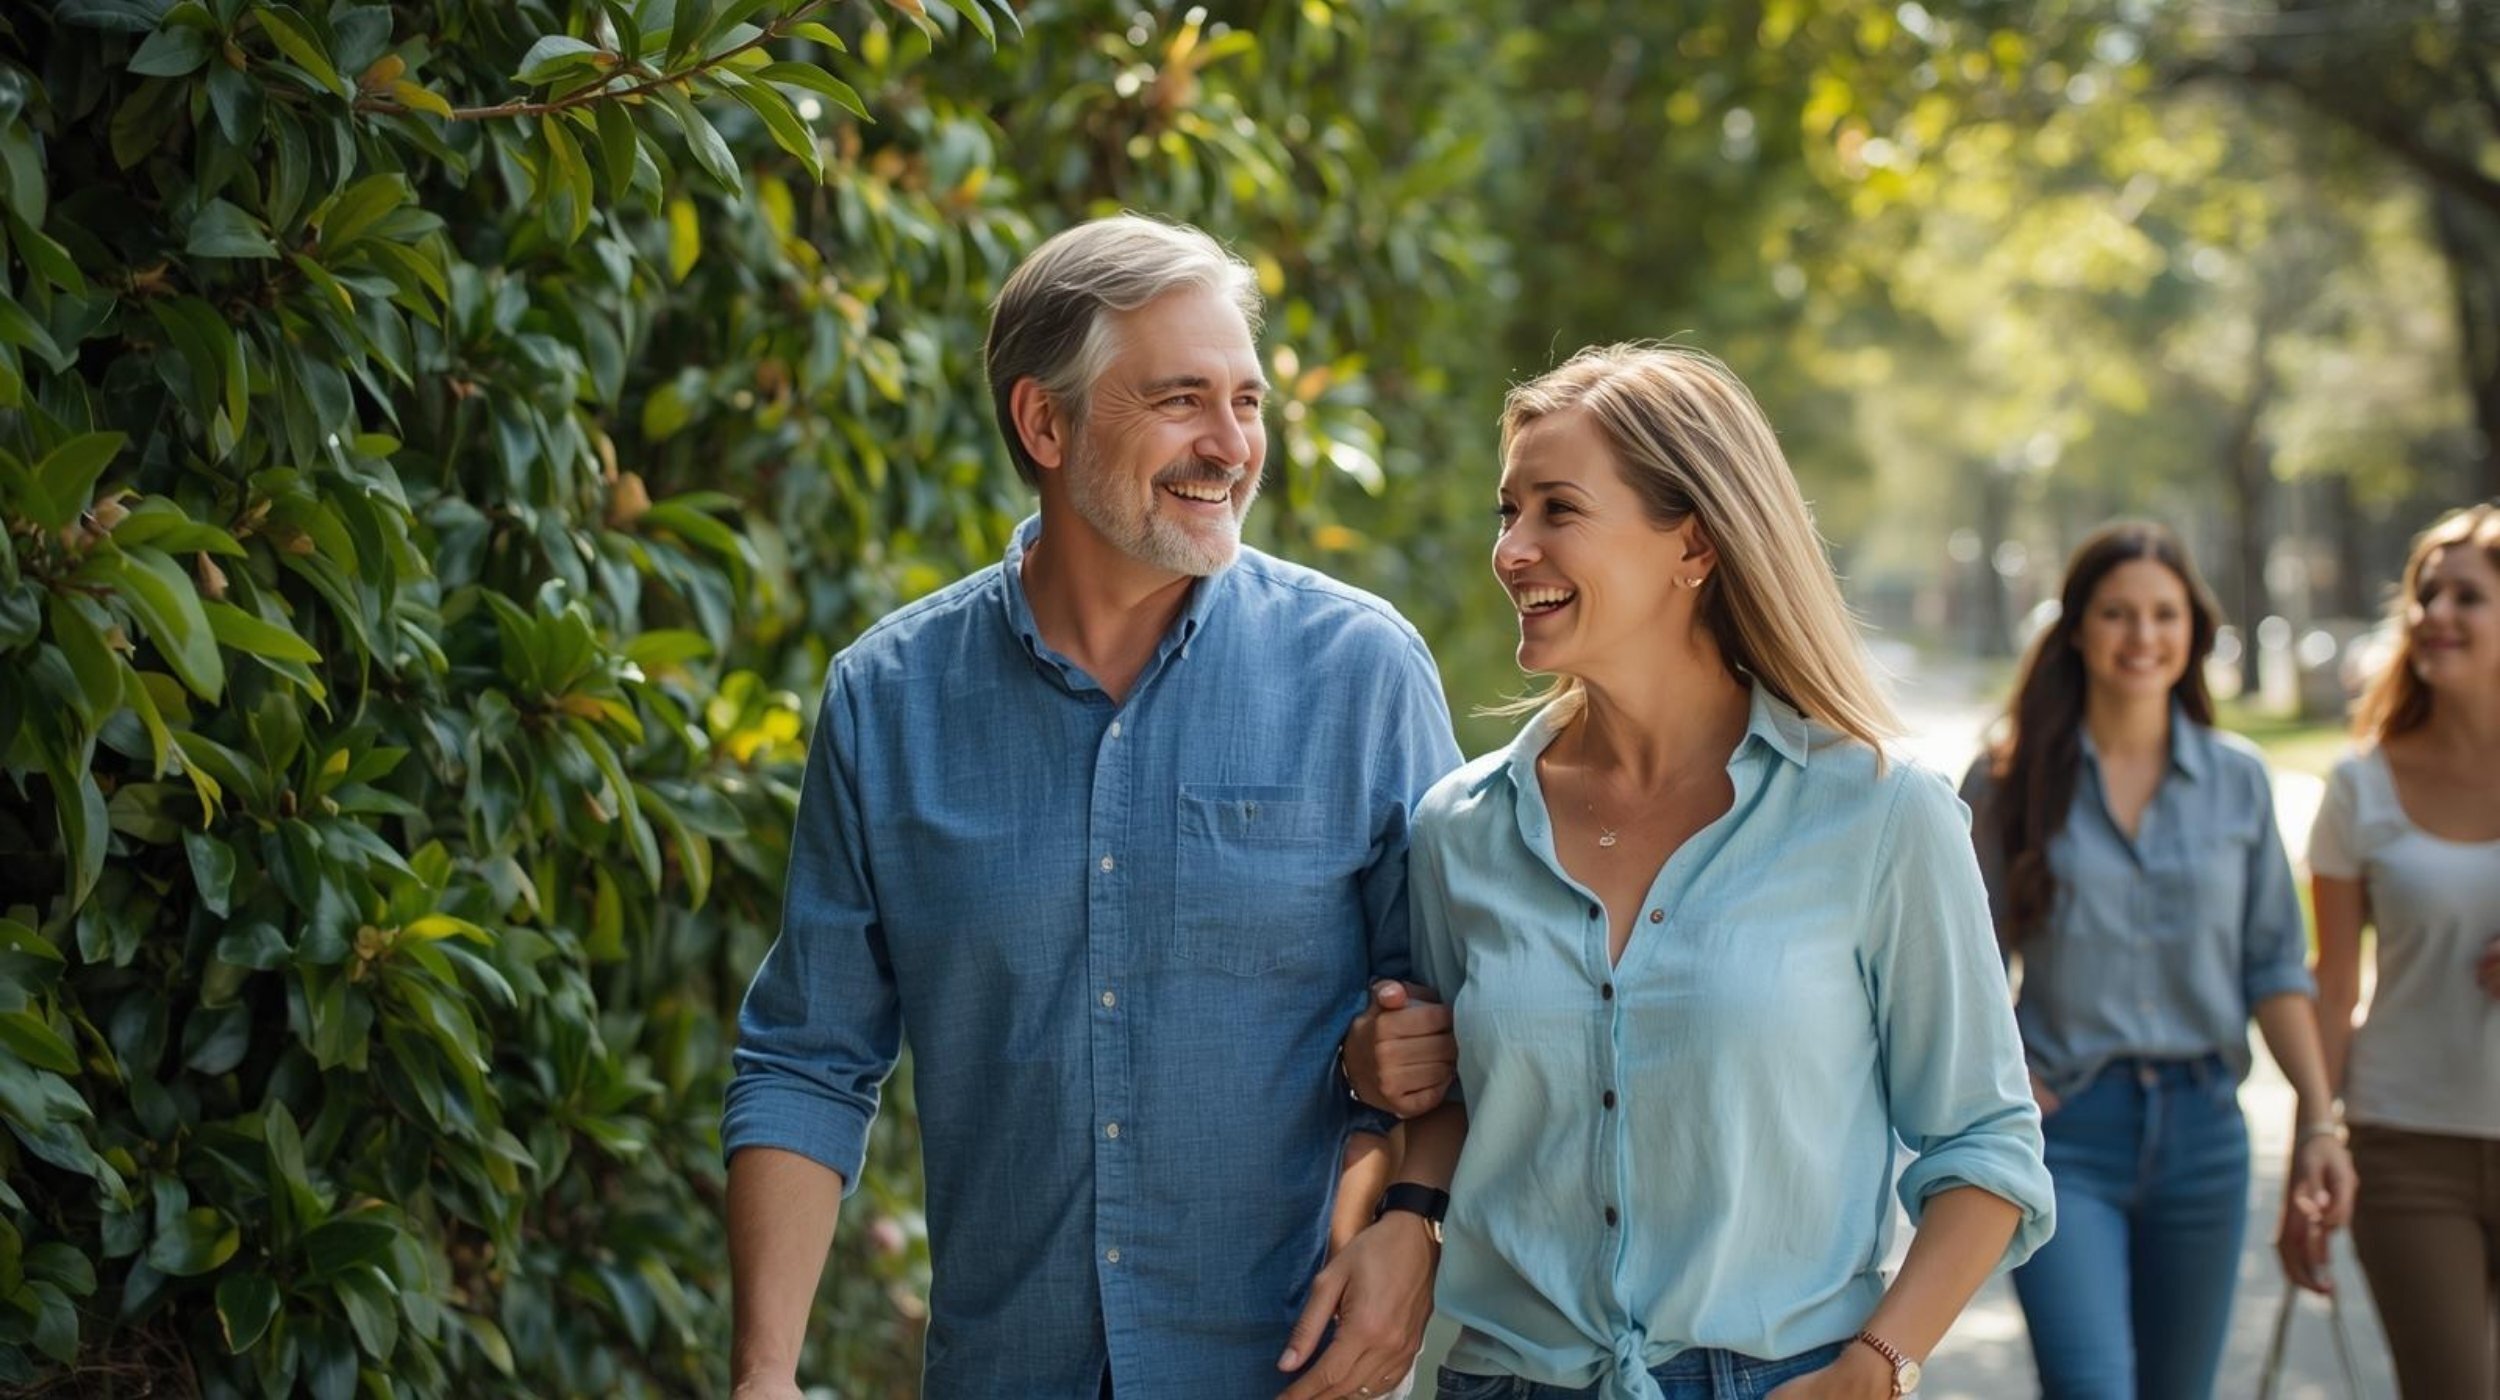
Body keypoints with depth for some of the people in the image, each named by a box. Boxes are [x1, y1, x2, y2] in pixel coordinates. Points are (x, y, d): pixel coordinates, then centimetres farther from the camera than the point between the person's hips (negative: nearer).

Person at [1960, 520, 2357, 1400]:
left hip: (2200, 1127, 3)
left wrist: (2319, 1120, -2)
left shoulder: (2238, 781, 7)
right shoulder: (2008, 781, 0)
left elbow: (2275, 965, 7)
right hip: (2064, 1127, -3)